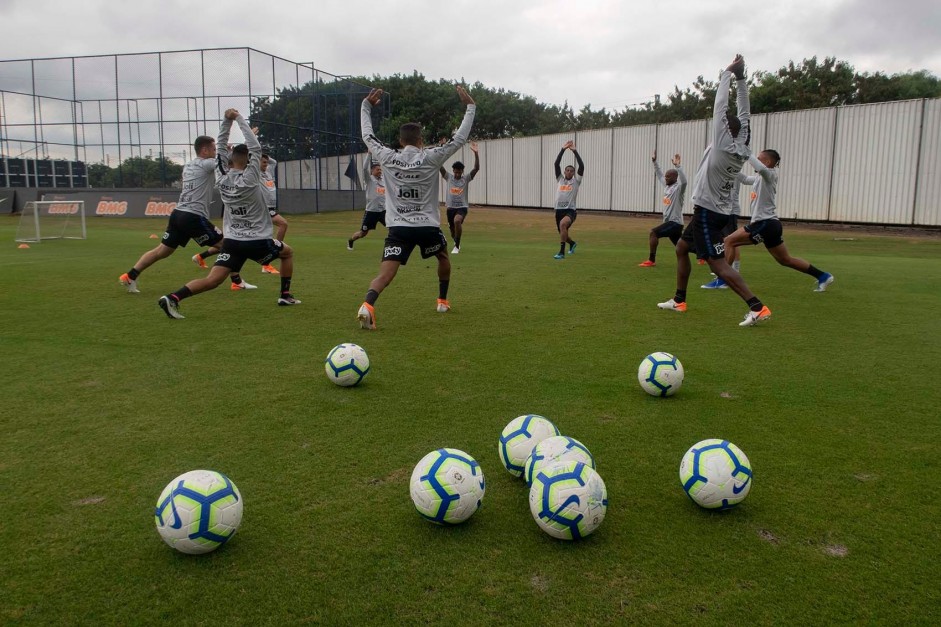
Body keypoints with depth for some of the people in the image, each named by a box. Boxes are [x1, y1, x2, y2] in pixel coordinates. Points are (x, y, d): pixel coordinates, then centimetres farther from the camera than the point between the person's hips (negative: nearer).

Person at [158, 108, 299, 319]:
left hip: (232, 240, 4)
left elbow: (220, 148, 12)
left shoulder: (221, 178, 2)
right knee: (287, 252, 24)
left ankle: (173, 297, -22)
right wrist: (239, 119, -3)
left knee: (212, 280, -2)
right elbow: (255, 147, -9)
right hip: (258, 240, -4)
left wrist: (227, 121, 7)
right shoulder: (250, 178, -13)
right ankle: (285, 295, 22)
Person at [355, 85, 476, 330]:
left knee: (385, 274, -10)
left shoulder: (387, 158, 0)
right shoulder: (430, 158, -5)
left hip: (398, 227, 0)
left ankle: (367, 305, -36)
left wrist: (366, 105, 26)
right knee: (443, 257, 31)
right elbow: (460, 138, 1)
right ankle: (442, 301, 39)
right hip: (427, 226, 0)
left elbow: (367, 136, 15)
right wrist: (470, 106, 11)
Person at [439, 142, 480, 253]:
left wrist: (476, 153, -26)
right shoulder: (448, 177, 1)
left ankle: (457, 246, -20)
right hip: (450, 207, 3)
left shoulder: (466, 179, -3)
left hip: (462, 207, -3)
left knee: (457, 221, -34)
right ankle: (456, 242, 48)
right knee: (452, 230, 13)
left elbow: (477, 168, -16)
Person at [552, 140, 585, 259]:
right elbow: (556, 164, 4)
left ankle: (561, 252, -33)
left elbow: (581, 166, -7)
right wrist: (563, 149, -1)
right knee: (562, 233, 18)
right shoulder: (560, 179, 13)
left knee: (563, 224, -36)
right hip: (559, 210, 5)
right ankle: (572, 243, 55)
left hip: (570, 210, -5)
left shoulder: (576, 181, 5)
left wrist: (574, 150, -4)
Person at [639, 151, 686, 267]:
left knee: (653, 232, -21)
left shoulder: (679, 187, -11)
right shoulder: (667, 185, 12)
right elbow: (659, 175, 25)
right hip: (670, 222, 9)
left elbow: (683, 180, -33)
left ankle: (651, 260, -20)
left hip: (675, 222, -9)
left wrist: (677, 166, -38)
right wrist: (654, 162, 21)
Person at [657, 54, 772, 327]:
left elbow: (720, 106, -14)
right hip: (715, 211, 9)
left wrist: (727, 73, -6)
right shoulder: (742, 148, 3)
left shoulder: (724, 146, -16)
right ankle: (679, 300, 26)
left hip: (707, 212, -9)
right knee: (681, 248, 20)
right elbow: (743, 113, 9)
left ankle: (757, 307, -19)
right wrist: (740, 78, 10)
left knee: (718, 264, -13)